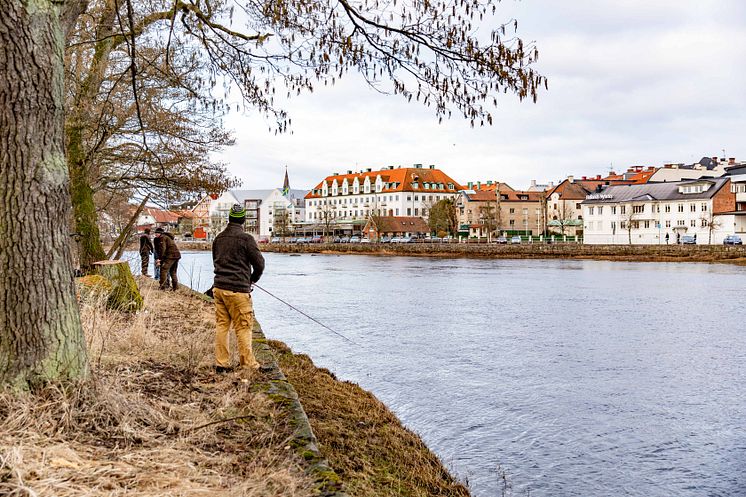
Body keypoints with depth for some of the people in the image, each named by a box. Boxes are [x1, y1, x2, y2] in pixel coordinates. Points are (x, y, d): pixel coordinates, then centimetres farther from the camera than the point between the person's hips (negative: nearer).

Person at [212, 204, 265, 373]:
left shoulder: (218, 238, 10)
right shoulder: (246, 238, -10)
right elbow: (259, 263, -6)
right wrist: (253, 278, 13)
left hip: (219, 287, 6)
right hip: (238, 289, -6)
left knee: (221, 325, 10)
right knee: (243, 327, 2)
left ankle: (221, 363, 14)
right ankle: (247, 363, 9)